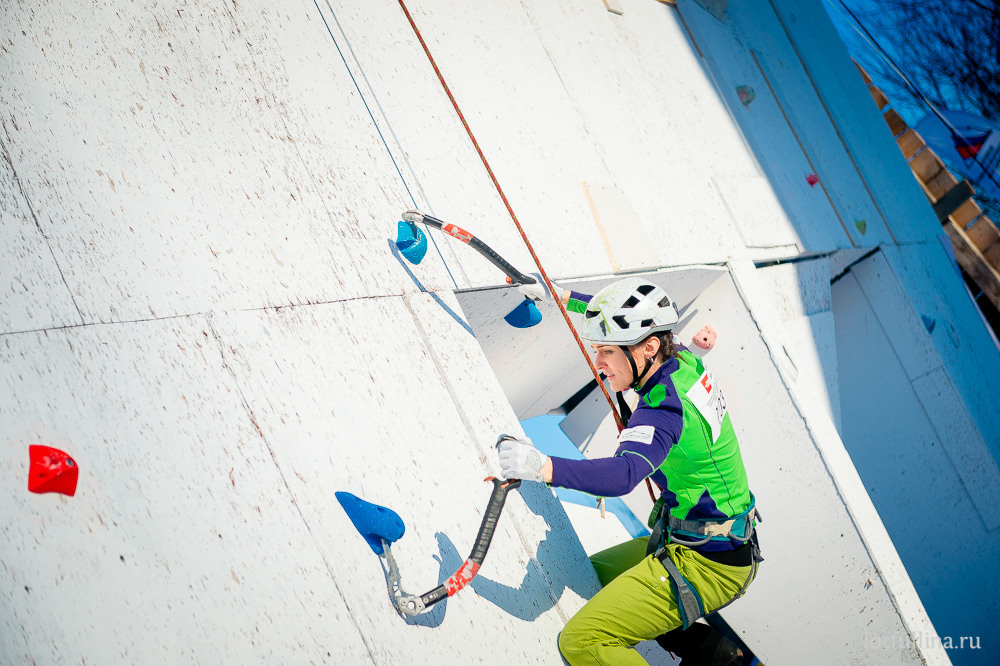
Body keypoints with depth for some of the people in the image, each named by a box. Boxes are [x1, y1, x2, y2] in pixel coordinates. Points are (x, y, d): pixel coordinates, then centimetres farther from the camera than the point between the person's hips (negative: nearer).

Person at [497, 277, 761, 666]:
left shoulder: (663, 409, -27)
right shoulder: (684, 363, 0)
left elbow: (622, 475, -44)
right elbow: (624, 317, 19)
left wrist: (543, 467, -57)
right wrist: (563, 296, 25)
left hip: (706, 564, -10)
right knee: (592, 573, 25)